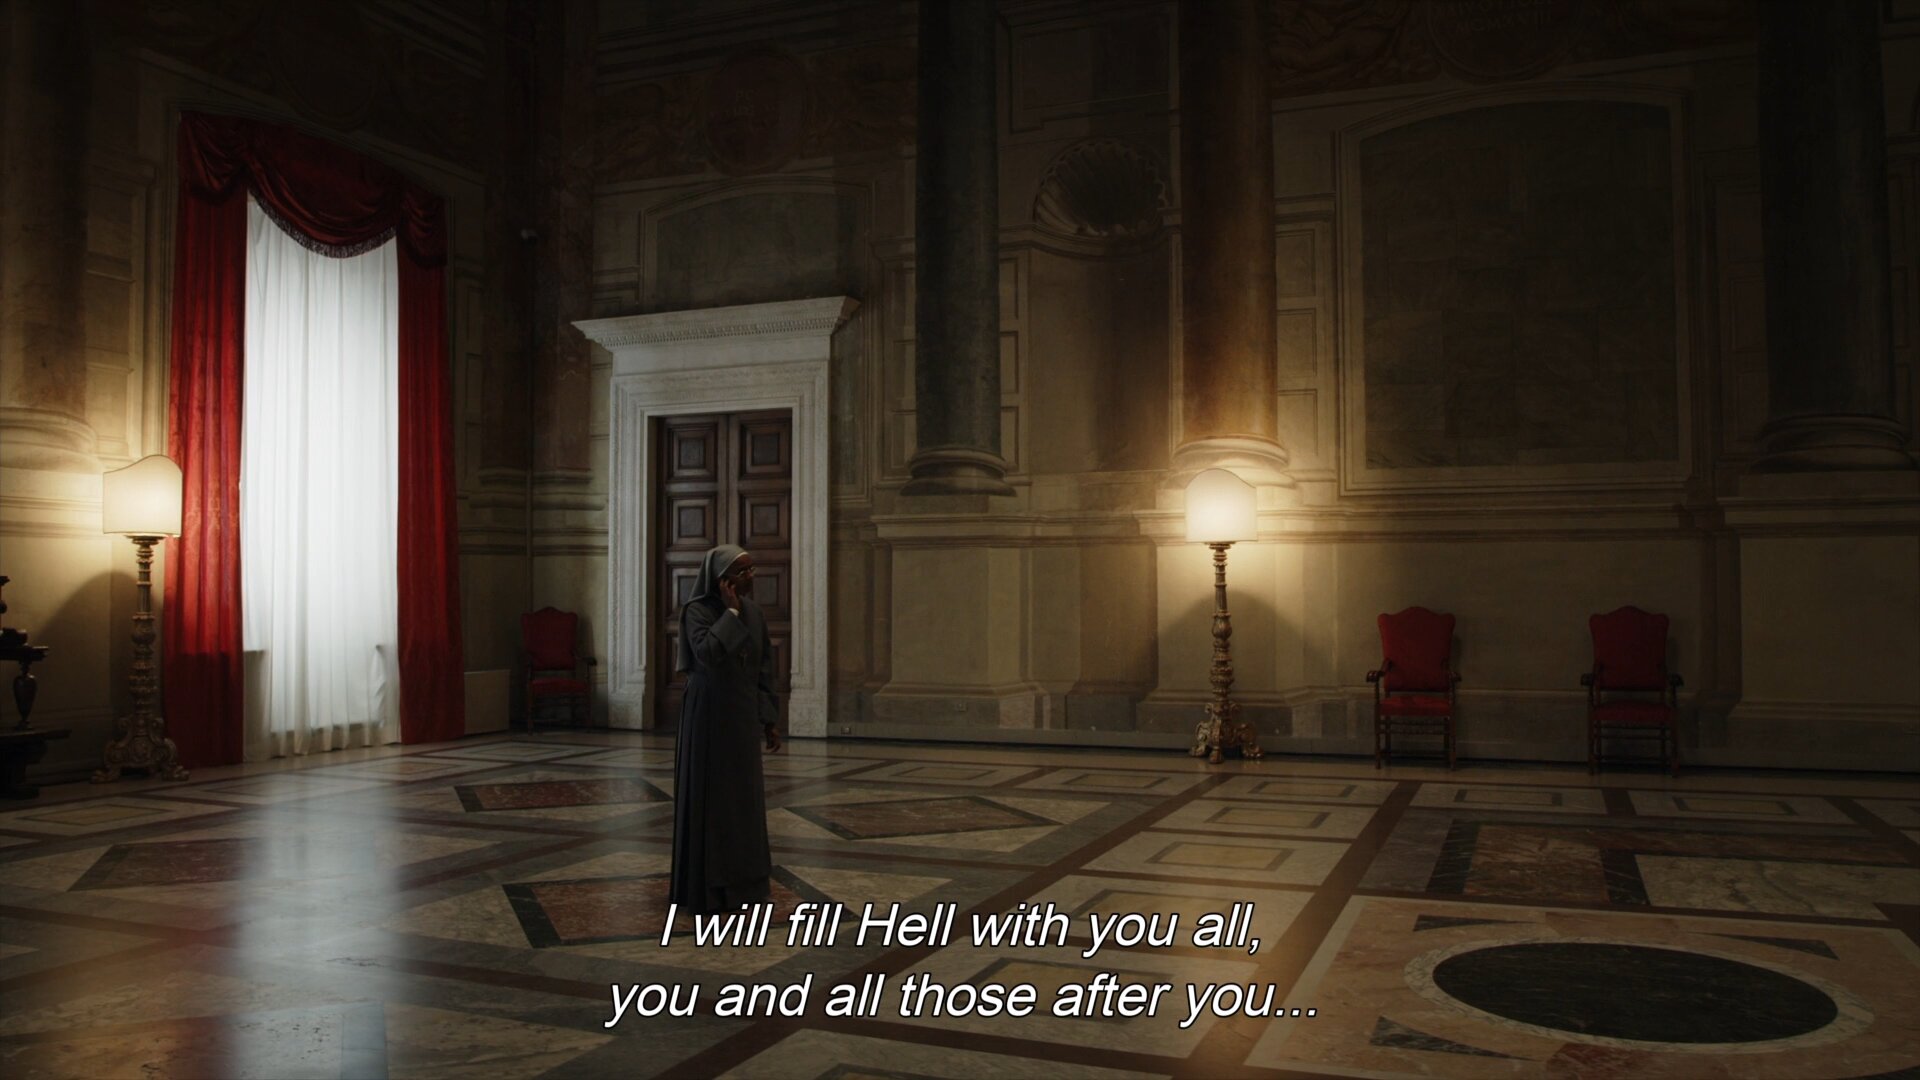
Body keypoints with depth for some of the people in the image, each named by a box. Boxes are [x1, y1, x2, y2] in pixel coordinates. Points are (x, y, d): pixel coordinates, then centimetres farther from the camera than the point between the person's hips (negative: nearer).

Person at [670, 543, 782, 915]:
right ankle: (702, 884, 9)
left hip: (742, 717, 7)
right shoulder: (696, 610, -11)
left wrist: (770, 720, 9)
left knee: (744, 796, 10)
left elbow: (764, 671, 11)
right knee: (707, 795, -1)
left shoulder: (754, 614, 8)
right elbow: (707, 654, -29)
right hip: (707, 715, -6)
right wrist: (731, 612, -20)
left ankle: (740, 880, 21)